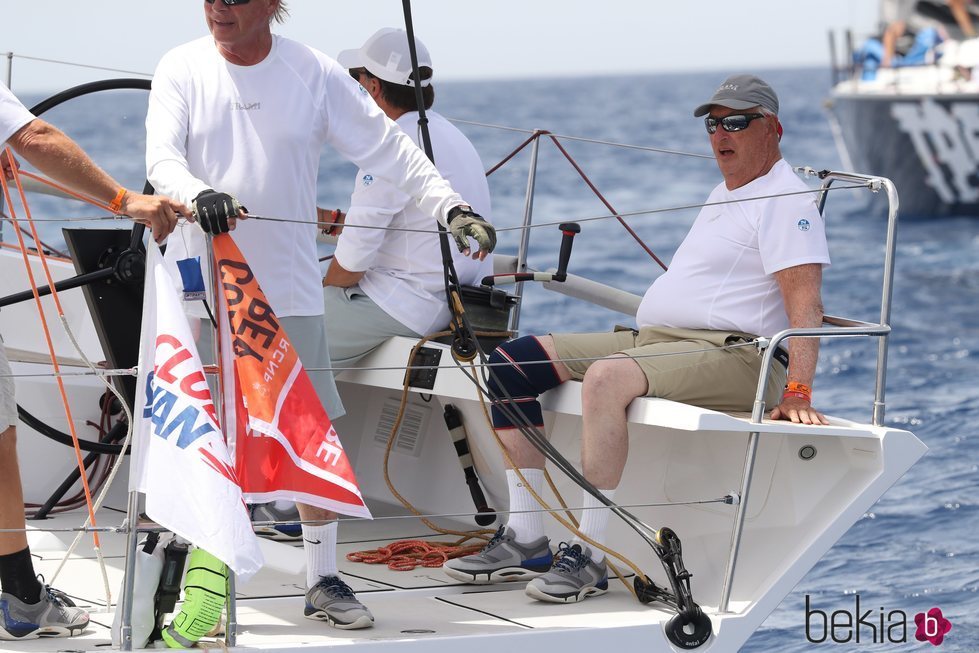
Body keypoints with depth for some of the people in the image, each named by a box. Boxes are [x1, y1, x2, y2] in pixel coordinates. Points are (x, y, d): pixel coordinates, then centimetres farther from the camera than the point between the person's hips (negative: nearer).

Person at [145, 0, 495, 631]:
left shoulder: (316, 74, 0)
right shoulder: (182, 69, -1)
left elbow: (388, 148, 1)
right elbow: (161, 157, -11)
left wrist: (452, 206, -11)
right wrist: (200, 194, -33)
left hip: (290, 291, 1)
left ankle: (323, 580, 13)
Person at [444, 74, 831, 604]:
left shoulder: (786, 199, -7)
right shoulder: (724, 193, 25)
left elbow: (805, 302, -18)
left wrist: (797, 393, -30)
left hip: (730, 356, -10)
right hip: (651, 339, 10)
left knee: (605, 377, -38)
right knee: (510, 362, -2)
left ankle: (589, 553, -33)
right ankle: (525, 541, -7)